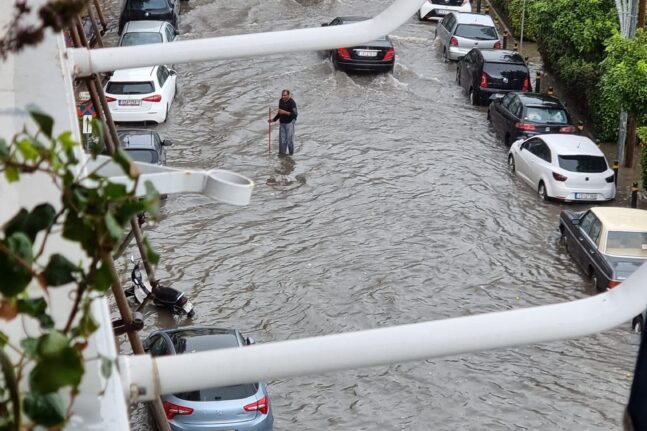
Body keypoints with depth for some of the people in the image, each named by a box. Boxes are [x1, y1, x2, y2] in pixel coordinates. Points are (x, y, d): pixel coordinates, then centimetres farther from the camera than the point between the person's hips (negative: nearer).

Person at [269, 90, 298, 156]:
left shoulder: (292, 102, -14)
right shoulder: (281, 101, 7)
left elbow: (294, 114, -21)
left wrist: (285, 112, -26)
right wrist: (274, 119, 15)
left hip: (289, 122, -6)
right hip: (282, 122, 6)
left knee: (289, 138, -5)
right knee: (282, 138, 4)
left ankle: (291, 152, 7)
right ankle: (282, 152, 12)